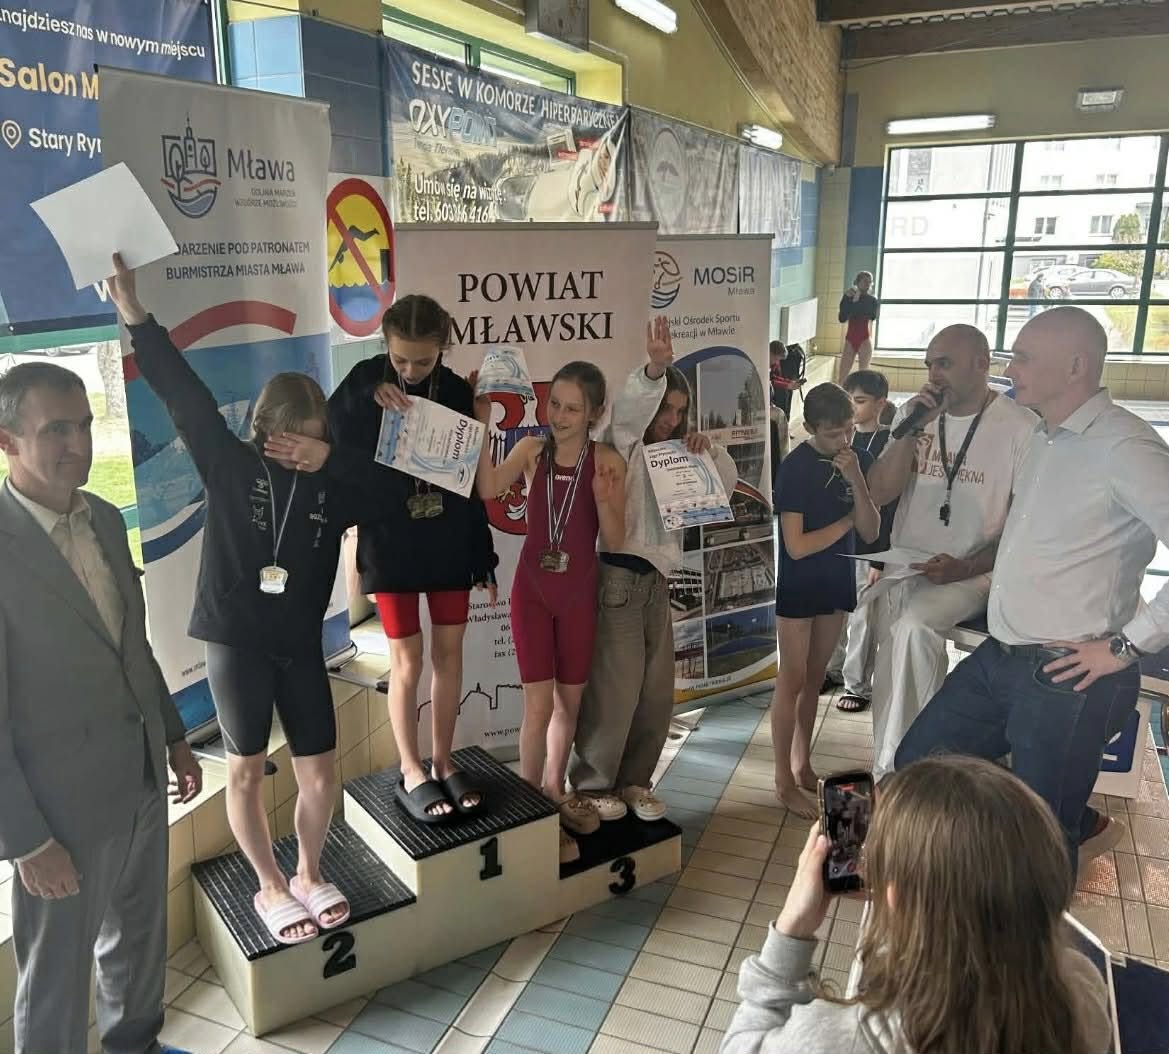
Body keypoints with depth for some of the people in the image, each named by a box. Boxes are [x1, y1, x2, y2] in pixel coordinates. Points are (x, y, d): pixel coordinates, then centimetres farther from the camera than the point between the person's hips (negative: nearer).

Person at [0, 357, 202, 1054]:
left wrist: (174, 737, 16)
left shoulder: (106, 519, 1)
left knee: (141, 933, 25)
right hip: (62, 802, -7)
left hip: (143, 779, 7)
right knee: (58, 974, 14)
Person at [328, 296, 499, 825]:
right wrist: (367, 401, -29)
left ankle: (443, 762, 25)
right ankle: (411, 774, 18)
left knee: (449, 651, 9)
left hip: (449, 542, 3)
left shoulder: (457, 392, -1)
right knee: (407, 658, 2)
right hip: (390, 542, -2)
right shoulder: (365, 380, -7)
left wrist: (484, 558, 3)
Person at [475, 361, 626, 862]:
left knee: (569, 702, 14)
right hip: (532, 590, -1)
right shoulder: (531, 449, -4)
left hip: (579, 594, 1)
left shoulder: (608, 461, -6)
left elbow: (615, 542, -6)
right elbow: (487, 489, -21)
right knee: (539, 705, -2)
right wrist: (482, 428, -26)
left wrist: (603, 499, -22)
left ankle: (554, 791, 35)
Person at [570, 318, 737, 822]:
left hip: (658, 580, 8)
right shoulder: (625, 446, -3)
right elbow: (627, 409, -25)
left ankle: (635, 779, 25)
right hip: (618, 577, -7)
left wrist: (708, 450, 1)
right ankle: (593, 782, 13)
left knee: (657, 691, 10)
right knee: (615, 689, -5)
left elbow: (727, 483, 20)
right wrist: (655, 368, -42)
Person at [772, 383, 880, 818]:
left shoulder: (857, 460, -1)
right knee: (792, 681, 2)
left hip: (837, 581, 5)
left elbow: (871, 532, -7)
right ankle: (784, 781, 12)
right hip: (798, 586, -5)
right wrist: (847, 520, -10)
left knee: (814, 677, 15)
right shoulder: (796, 468, -17)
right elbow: (797, 546, -20)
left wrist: (856, 481, -20)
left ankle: (802, 764, 29)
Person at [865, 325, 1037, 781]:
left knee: (913, 627, -31)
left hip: (973, 573, -5)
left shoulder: (1020, 428, -10)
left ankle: (893, 773, -17)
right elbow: (879, 493, -2)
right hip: (902, 571, 5)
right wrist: (912, 430, -14)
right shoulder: (914, 414, 4)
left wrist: (966, 568, -21)